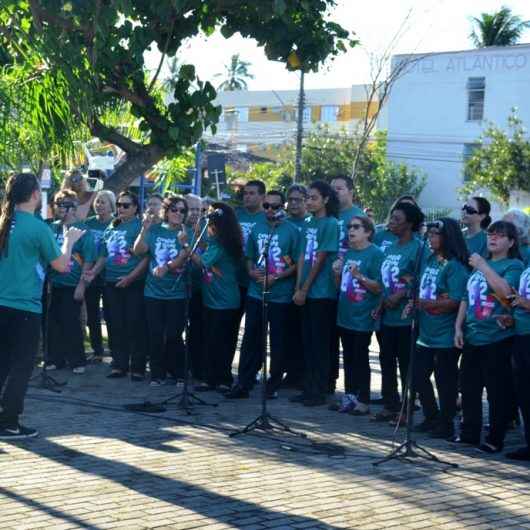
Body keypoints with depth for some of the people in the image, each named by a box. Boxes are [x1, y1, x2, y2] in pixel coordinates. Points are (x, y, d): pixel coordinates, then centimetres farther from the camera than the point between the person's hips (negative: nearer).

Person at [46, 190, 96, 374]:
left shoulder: (82, 231, -8)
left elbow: (88, 260, -10)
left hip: (72, 285, -4)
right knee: (54, 323, 7)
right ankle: (55, 359, 19)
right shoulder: (53, 228, 5)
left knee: (71, 324, -2)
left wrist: (81, 284, -14)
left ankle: (77, 361, 10)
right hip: (55, 284, 4)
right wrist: (47, 280, 8)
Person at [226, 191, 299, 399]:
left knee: (278, 342, 5)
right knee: (251, 339, 4)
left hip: (280, 295, -3)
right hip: (255, 293, 3)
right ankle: (244, 384, 8)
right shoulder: (256, 229, 10)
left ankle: (273, 386, 15)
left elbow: (298, 264, -5)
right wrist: (251, 271, -3)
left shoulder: (291, 231, -4)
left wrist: (276, 277, -15)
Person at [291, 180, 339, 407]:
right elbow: (302, 258, 11)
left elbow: (320, 260, -12)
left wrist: (304, 289, -10)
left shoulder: (330, 224, -9)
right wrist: (298, 289, 3)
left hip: (323, 293, -7)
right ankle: (308, 389, 18)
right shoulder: (309, 224, 12)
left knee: (320, 343, -1)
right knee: (308, 342, 11)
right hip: (306, 293, 7)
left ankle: (319, 392, 5)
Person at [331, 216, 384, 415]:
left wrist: (359, 276, -26)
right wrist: (337, 273, 0)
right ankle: (349, 397, 22)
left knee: (360, 358, -1)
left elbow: (379, 287, -14)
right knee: (348, 358, 13)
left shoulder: (375, 253, -11)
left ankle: (363, 401, 6)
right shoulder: (347, 253, 12)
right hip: (345, 315, 7)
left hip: (363, 316, -7)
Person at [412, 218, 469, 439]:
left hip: (445, 336, -9)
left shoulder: (455, 266, -15)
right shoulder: (429, 259, 10)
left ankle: (445, 425, 16)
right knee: (418, 376, 15)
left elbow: (454, 302, -22)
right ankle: (432, 418, 32)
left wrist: (425, 303, -21)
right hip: (425, 333, 9)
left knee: (444, 381, 3)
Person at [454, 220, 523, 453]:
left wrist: (483, 266, -18)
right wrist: (458, 327, 11)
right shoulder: (479, 264, 17)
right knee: (469, 387, 13)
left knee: (497, 391, -1)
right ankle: (470, 432, 26)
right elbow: (466, 298, 20)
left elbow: (505, 291, -24)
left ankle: (495, 439, 8)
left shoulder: (514, 265, -5)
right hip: (472, 338, 7)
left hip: (497, 339, -7)